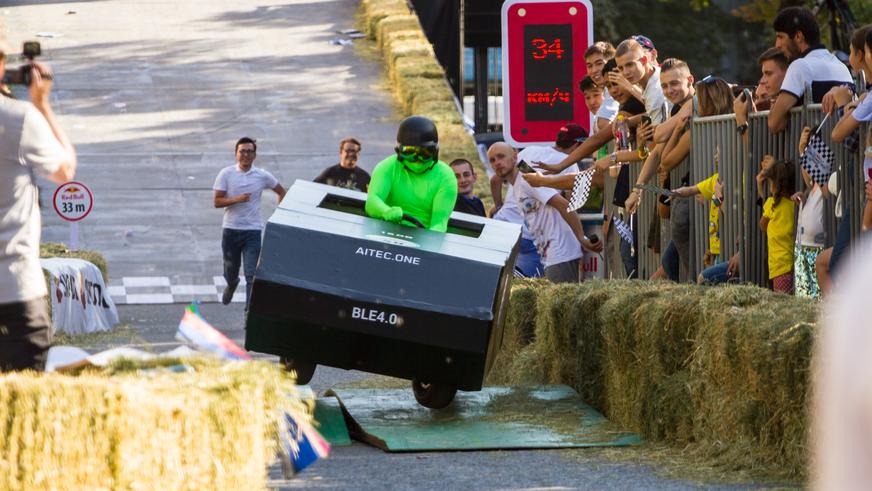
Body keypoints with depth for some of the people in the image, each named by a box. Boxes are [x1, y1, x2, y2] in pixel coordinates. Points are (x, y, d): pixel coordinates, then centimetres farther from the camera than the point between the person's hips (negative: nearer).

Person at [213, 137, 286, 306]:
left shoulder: (263, 176, -1)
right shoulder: (226, 174, -4)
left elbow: (281, 192, 14)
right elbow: (217, 202, -7)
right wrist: (237, 199, -22)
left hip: (253, 231, -1)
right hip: (230, 230, 1)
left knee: (252, 274, -10)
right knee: (230, 271, 17)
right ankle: (231, 285, 51)